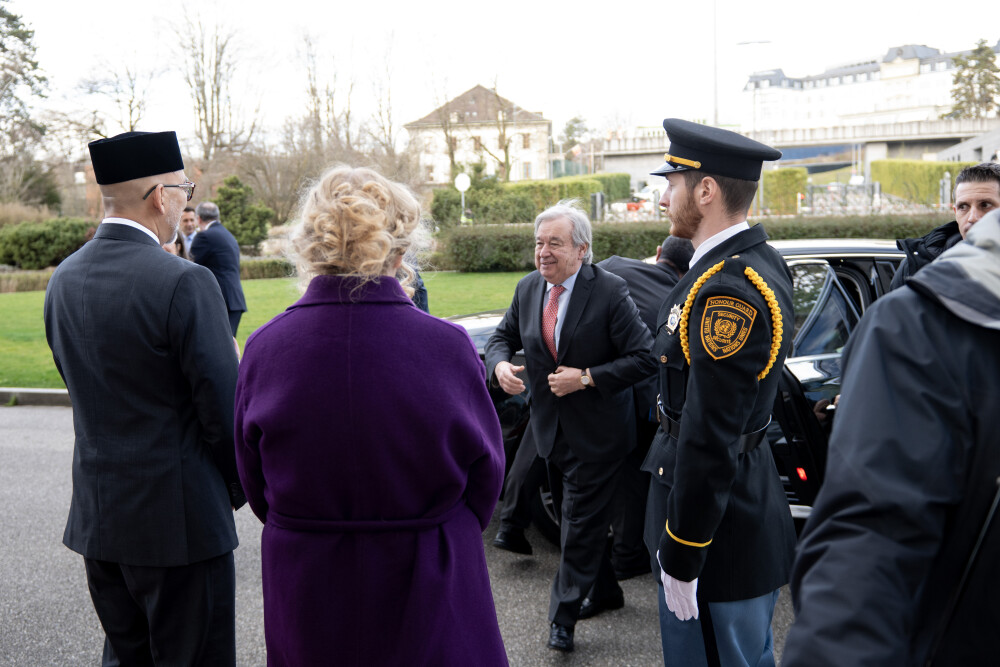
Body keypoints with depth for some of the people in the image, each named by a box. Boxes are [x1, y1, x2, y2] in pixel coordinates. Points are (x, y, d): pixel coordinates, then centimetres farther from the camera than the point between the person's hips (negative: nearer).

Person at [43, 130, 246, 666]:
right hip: (179, 520, -7)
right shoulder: (184, 283, -20)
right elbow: (223, 405, -16)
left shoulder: (63, 279, 4)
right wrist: (239, 486, 1)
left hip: (96, 516, 7)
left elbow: (82, 387, 11)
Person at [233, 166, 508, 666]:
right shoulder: (448, 347, -18)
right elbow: (485, 475, -3)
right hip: (427, 588, -1)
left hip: (303, 592, 2)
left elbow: (254, 483, 1)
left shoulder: (264, 348, -13)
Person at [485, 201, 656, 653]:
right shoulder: (527, 289, 2)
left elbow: (645, 358, -18)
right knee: (573, 518, 20)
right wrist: (499, 364, -10)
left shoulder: (610, 292, -17)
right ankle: (604, 591, 41)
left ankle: (563, 617, 13)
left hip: (595, 433, -7)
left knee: (581, 524, 1)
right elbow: (502, 336, 13)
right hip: (551, 429, 7)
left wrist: (587, 378, -24)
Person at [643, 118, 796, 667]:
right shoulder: (759, 262, 7)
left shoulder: (727, 291, -26)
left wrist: (680, 559, -20)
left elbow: (709, 441, -26)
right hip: (750, 511, 10)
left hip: (721, 537, -10)